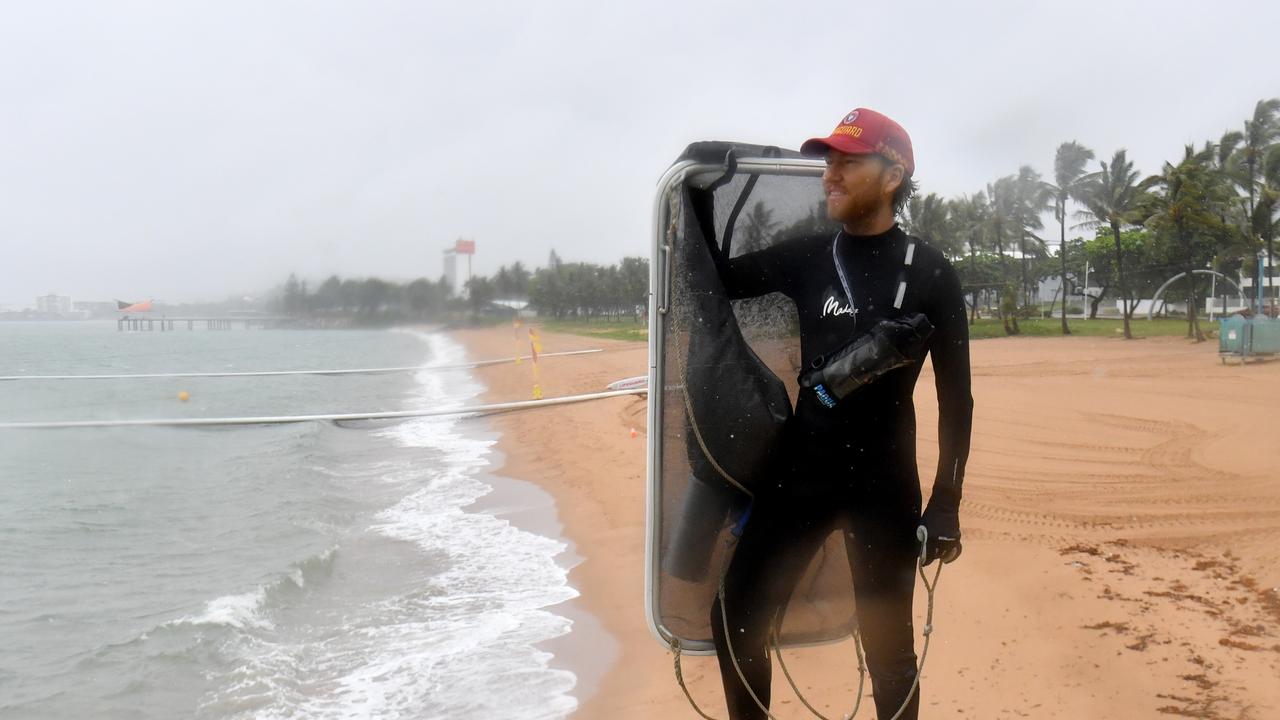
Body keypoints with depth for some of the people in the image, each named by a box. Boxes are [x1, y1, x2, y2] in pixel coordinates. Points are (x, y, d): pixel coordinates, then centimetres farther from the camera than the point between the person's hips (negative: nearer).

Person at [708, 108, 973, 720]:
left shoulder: (929, 274, -5)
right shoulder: (806, 258, 5)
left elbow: (955, 398, -3)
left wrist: (945, 507, -7)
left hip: (884, 483, -4)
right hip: (798, 471, 4)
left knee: (888, 646, 7)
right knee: (735, 616, 7)